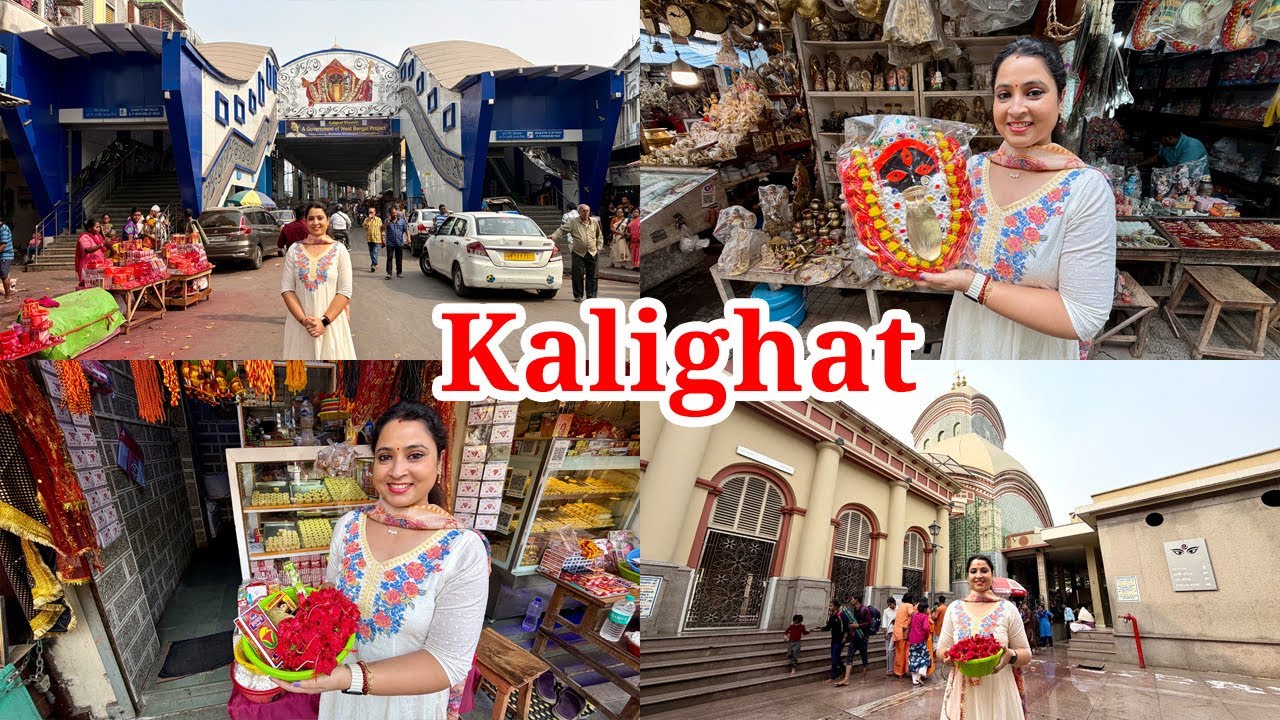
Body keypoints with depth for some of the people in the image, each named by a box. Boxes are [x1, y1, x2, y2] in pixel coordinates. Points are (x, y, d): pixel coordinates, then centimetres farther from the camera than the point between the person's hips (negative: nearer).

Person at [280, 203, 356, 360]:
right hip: (299, 323, 1)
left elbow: (345, 292, -5)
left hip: (331, 322, -1)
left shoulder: (339, 250, 0)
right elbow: (286, 289, 0)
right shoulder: (294, 250, 5)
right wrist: (303, 319, -12)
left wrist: (324, 321, -14)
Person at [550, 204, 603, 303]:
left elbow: (599, 236, 19)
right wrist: (554, 236, -24)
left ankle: (591, 295, 14)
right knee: (578, 275, -4)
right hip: (578, 253, -3)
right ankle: (578, 296, 7)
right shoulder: (573, 222, -1)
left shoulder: (594, 222, 9)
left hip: (592, 253, 3)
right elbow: (562, 230, -8)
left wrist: (599, 246, 10)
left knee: (592, 275, 5)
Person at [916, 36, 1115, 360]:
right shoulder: (973, 169, -6)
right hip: (967, 341, 4)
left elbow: (1083, 318, -24)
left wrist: (974, 284, -25)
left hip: (1038, 354, -4)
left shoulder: (1086, 189, -21)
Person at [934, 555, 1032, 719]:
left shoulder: (1007, 609, 0)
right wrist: (947, 655, -16)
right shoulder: (954, 608, 4)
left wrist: (1011, 656, -19)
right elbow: (940, 650, 7)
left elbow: (1026, 654, 2)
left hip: (999, 695, -1)